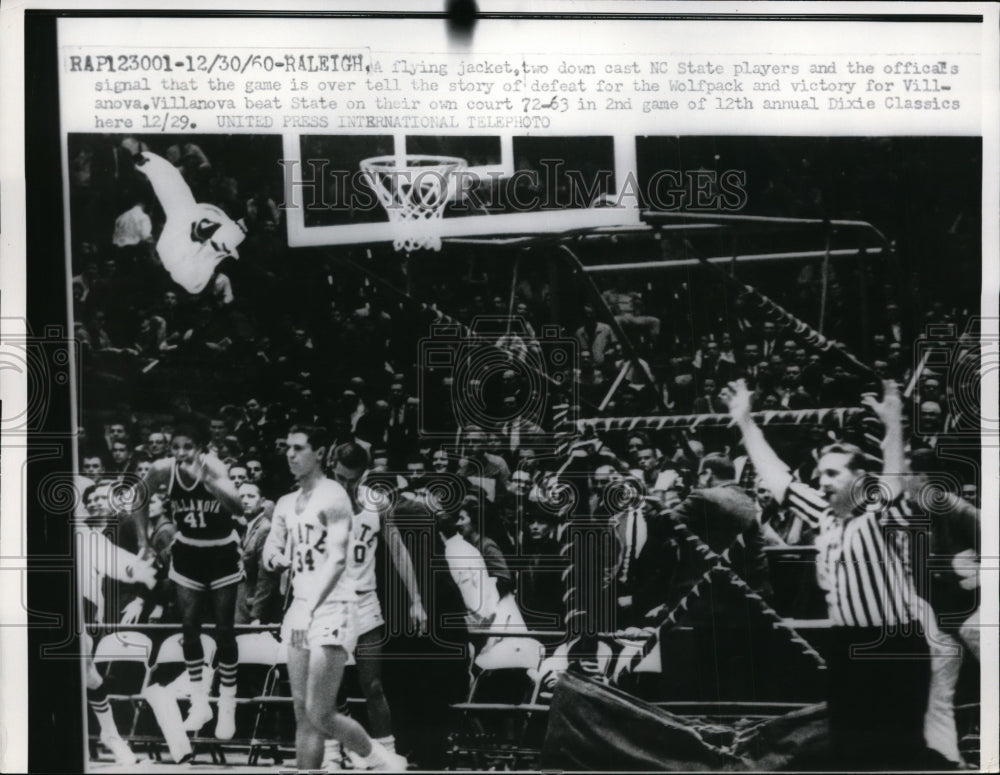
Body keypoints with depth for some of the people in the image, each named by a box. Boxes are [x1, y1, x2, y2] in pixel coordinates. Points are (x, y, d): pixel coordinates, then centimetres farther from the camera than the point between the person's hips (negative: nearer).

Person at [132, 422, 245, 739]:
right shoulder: (162, 469, -17)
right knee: (190, 627, 5)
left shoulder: (212, 466, -27)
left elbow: (238, 510, -42)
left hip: (222, 553, -3)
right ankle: (199, 704, 20)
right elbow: (141, 500, 5)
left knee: (223, 631, 3)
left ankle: (227, 708, 16)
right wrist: (144, 541, 0)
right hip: (187, 553, 3)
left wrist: (205, 479, -54)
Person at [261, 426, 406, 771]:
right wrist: (275, 557, -10)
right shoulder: (286, 504, 15)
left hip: (332, 610, -8)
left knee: (320, 714, -8)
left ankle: (383, 761, 12)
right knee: (303, 714, 8)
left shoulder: (333, 496, -9)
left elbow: (338, 559, -19)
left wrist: (309, 609, -27)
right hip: (301, 610, 8)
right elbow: (270, 552, 15)